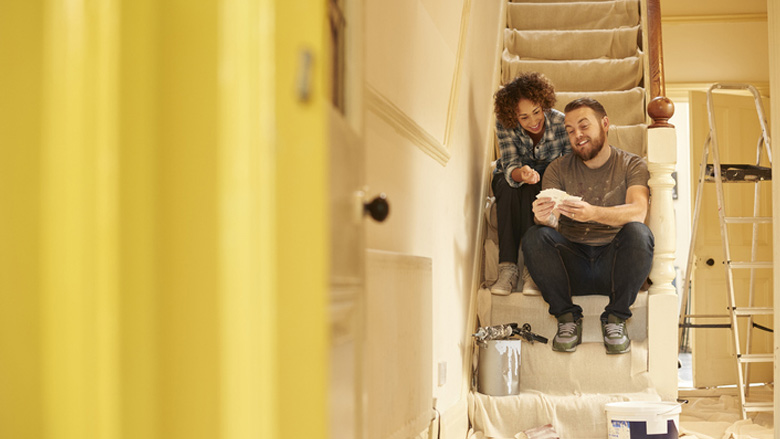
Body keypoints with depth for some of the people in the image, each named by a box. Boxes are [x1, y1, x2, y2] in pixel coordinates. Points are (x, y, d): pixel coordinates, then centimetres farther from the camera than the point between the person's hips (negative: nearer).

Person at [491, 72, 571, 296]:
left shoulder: (561, 123, -23)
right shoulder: (504, 125, -22)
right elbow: (510, 166, -29)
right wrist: (522, 174, -54)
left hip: (547, 181, 0)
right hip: (510, 178, 1)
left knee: (529, 191, -35)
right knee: (508, 186, -35)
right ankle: (507, 267, -38)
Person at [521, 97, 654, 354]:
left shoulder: (632, 165, 5)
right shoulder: (558, 169, 10)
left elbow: (638, 212, -15)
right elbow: (551, 219, -6)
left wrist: (593, 213, -35)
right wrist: (544, 217, -33)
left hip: (612, 264, -1)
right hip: (572, 266, 1)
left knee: (638, 233, -32)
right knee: (535, 238, -27)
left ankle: (615, 319, -14)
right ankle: (567, 319, -12)